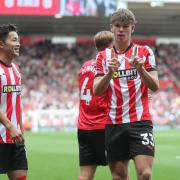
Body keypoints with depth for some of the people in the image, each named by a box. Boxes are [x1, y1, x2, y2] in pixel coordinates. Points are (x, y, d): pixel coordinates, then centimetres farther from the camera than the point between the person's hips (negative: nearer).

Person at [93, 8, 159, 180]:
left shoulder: (144, 52, 5)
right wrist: (110, 73, -17)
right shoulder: (103, 56, 10)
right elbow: (96, 91, 1)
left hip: (140, 121, -2)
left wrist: (140, 69, -21)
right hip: (113, 124, 2)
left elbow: (155, 86, -3)